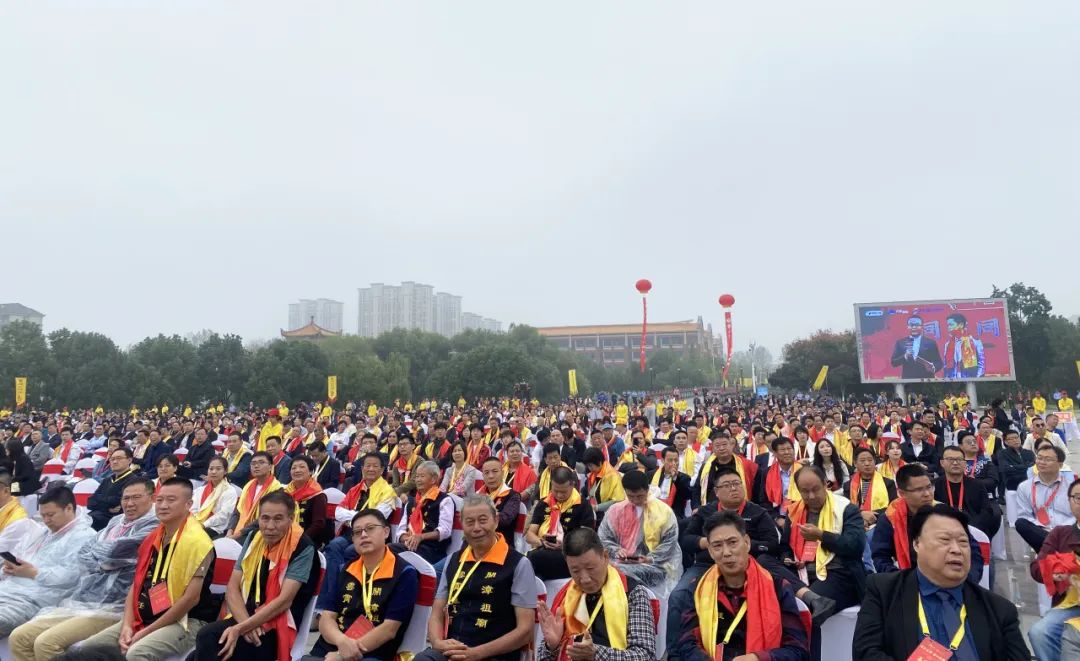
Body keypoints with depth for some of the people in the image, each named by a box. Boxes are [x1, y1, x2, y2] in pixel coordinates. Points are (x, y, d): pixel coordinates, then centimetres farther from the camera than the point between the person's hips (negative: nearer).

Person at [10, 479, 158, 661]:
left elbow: (113, 553, -18)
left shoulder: (152, 527, -9)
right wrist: (102, 563, -8)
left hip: (109, 609, -8)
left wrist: (95, 550, 3)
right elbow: (82, 555, 12)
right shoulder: (115, 521, 18)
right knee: (18, 637, 1)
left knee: (46, 643, -22)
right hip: (76, 602, 8)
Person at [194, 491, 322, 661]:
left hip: (278, 627, -5)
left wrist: (240, 628, -23)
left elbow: (284, 601, -17)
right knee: (206, 636, -22)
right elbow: (233, 587, 4)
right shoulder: (253, 538, 6)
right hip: (247, 617, 6)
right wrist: (246, 624, -13)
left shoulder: (303, 548, -13)